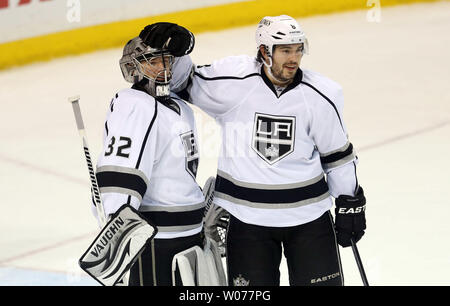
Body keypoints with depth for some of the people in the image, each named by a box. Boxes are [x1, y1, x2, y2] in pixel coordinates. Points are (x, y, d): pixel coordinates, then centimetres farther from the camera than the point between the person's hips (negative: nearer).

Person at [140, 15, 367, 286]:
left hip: (308, 213, 1)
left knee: (322, 281, 4)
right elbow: (187, 83, 3)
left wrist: (350, 203, 6)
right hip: (248, 216, -1)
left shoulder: (321, 96, -5)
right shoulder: (232, 79, -11)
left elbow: (338, 155, 5)